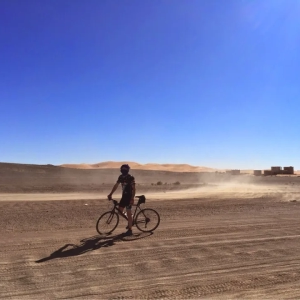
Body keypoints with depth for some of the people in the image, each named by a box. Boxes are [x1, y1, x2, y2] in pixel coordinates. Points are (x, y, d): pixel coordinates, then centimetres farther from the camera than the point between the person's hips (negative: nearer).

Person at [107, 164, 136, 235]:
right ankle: (130, 221, 28)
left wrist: (132, 198, -28)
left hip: (129, 197, -7)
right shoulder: (121, 177, 6)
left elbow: (133, 189, -19)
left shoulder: (131, 178, -14)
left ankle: (130, 230, 3)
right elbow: (116, 186, 13)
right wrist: (110, 194, 10)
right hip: (124, 196, 7)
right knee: (120, 212, 8)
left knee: (129, 213, -5)